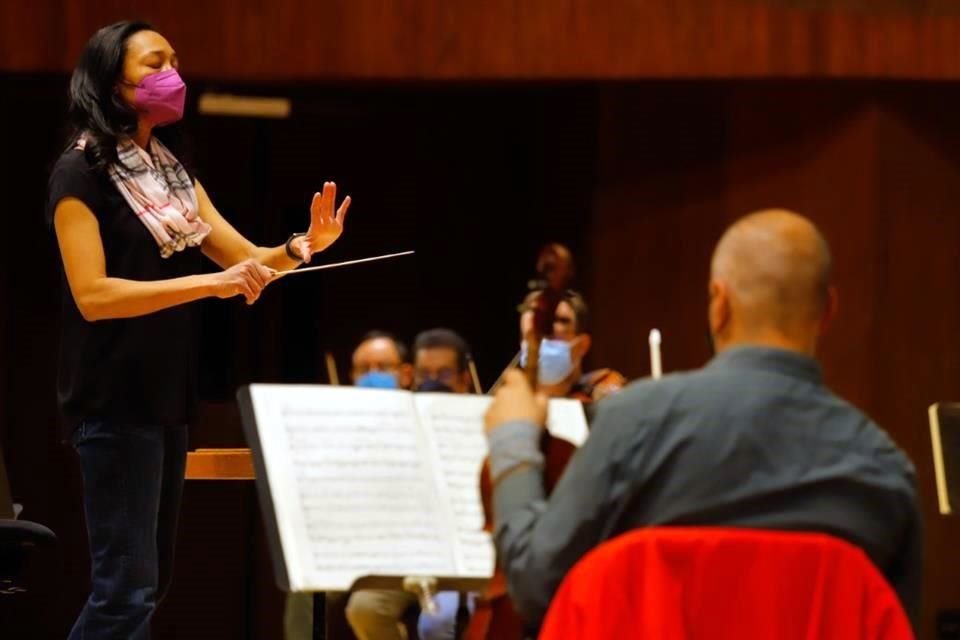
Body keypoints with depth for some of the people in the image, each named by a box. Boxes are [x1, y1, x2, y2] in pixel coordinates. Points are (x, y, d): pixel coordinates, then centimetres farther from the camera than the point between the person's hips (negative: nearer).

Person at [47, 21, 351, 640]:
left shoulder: (173, 173, 13)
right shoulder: (81, 173, -10)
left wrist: (305, 244, -11)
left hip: (166, 397, 8)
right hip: (113, 402, -8)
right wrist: (209, 283, -26)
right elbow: (92, 294, -20)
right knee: (127, 587, -13)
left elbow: (248, 261, 10)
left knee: (146, 584, 11)